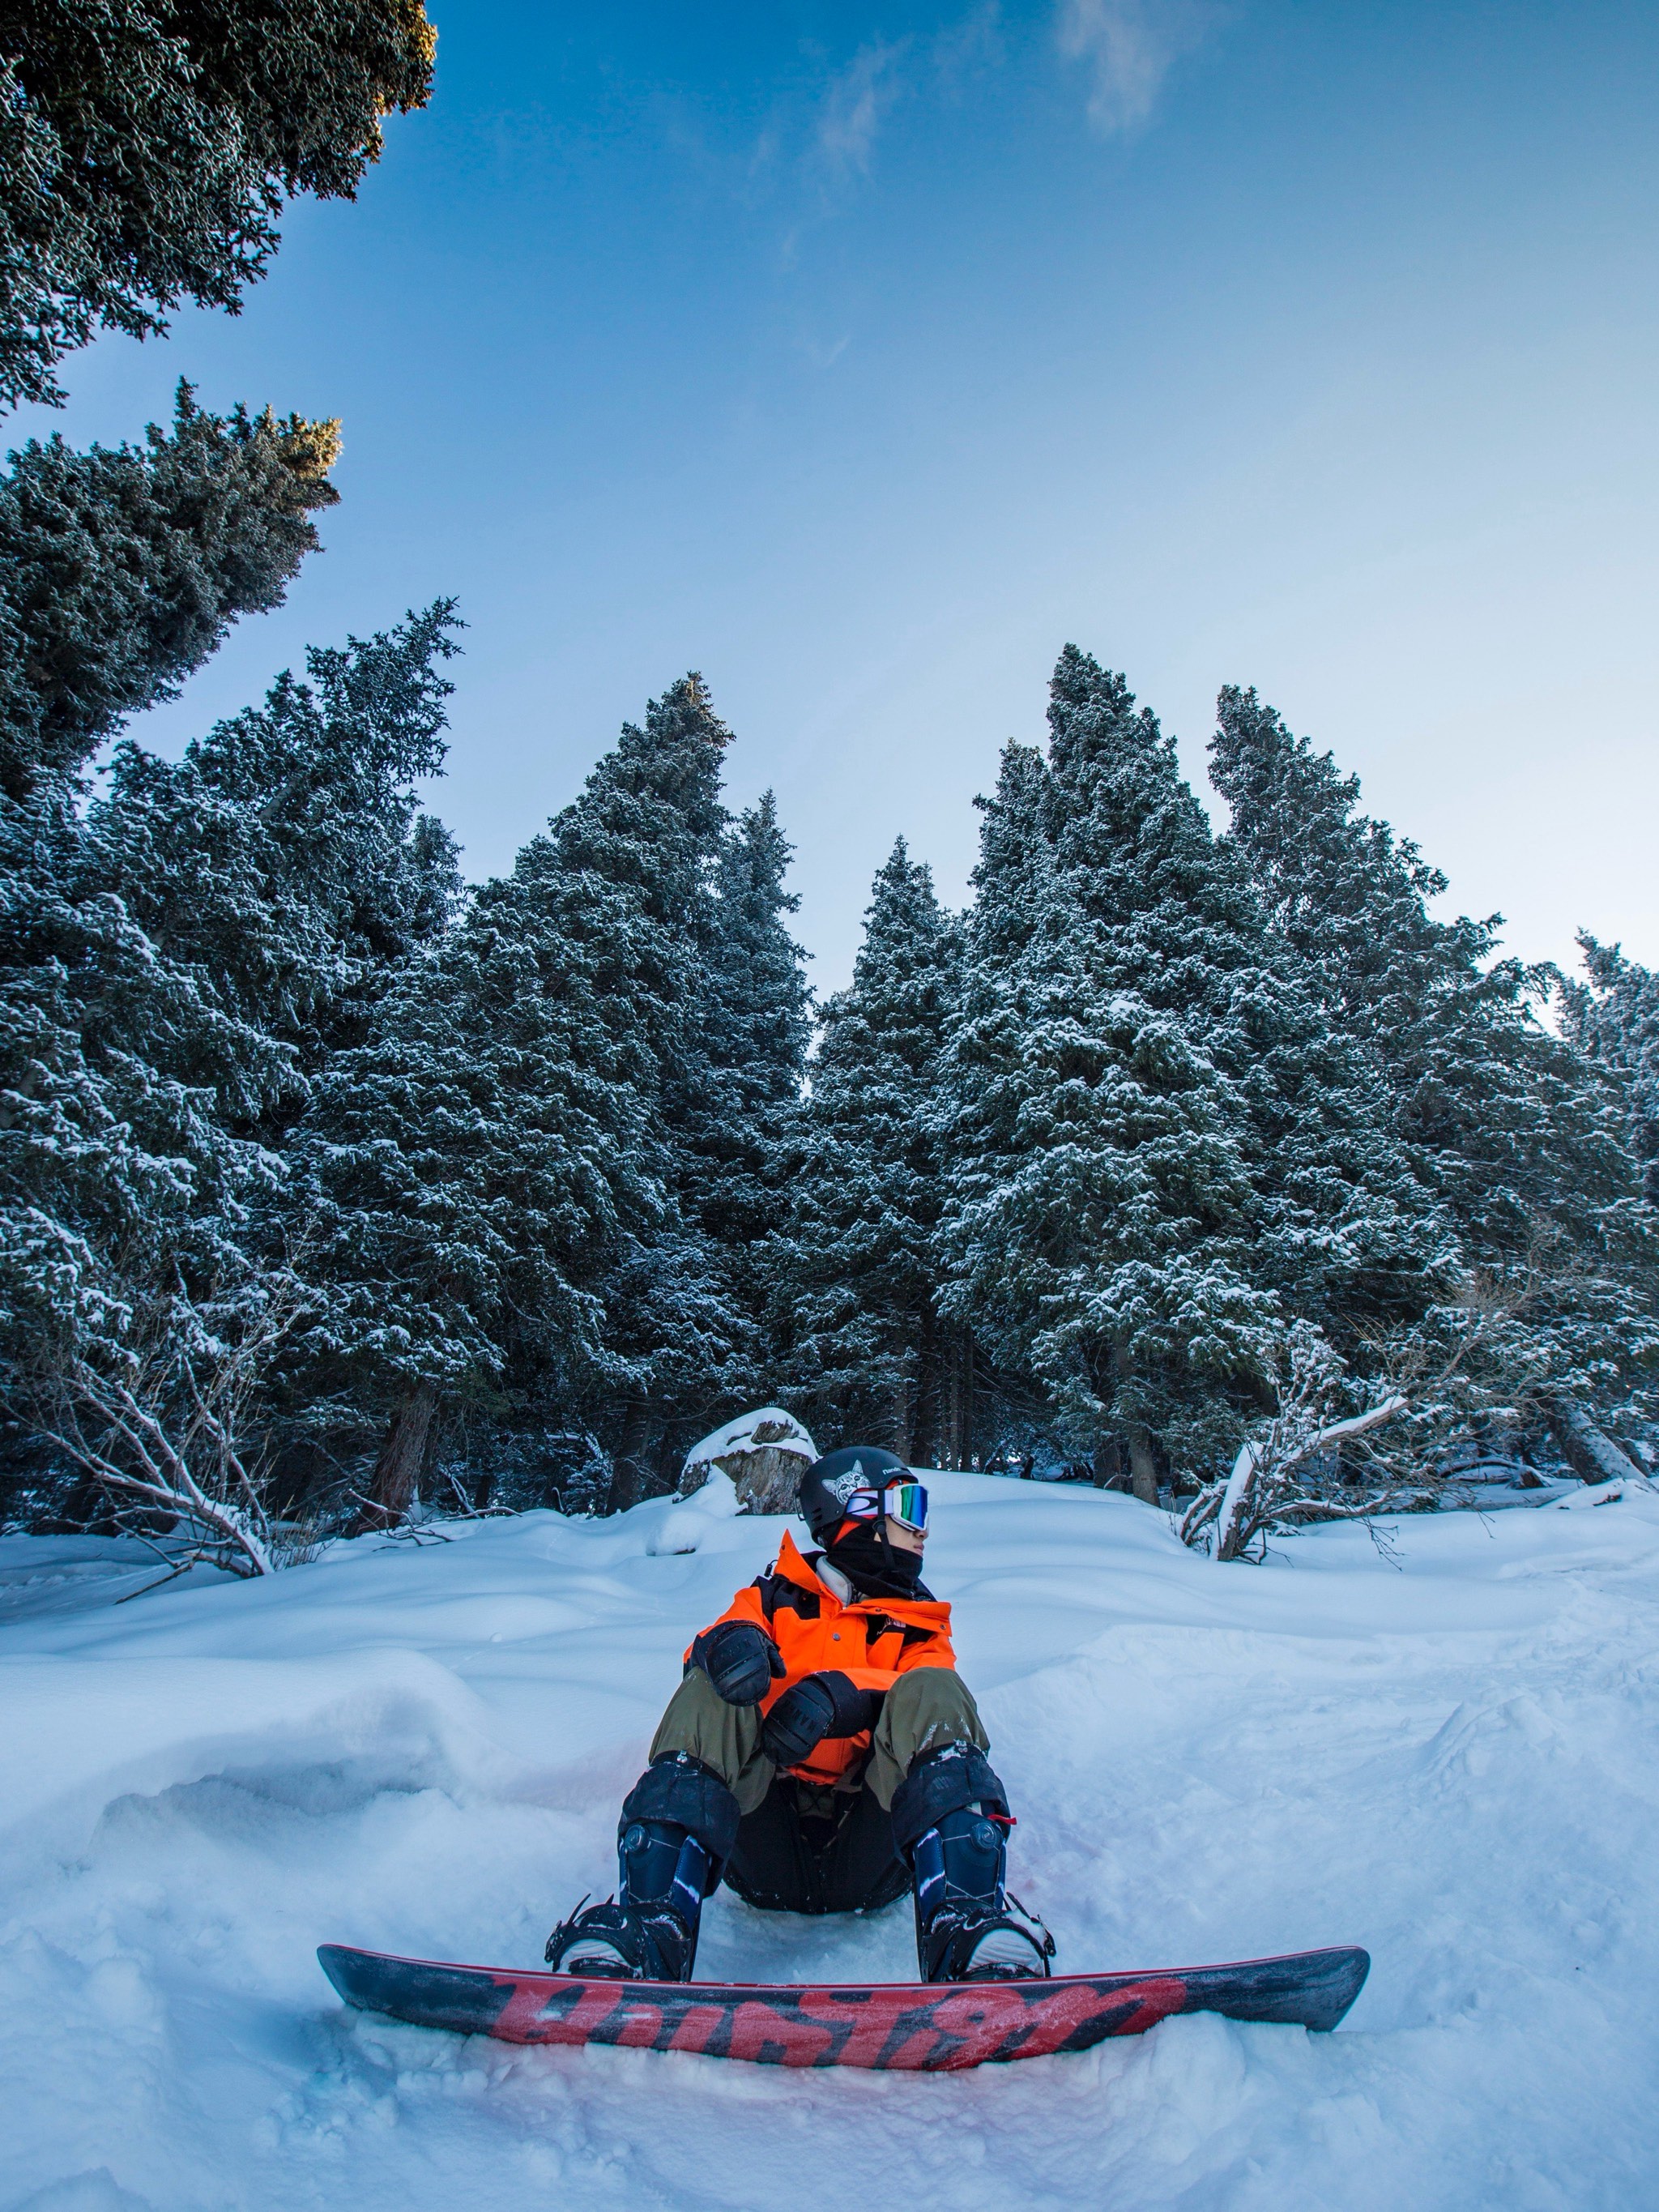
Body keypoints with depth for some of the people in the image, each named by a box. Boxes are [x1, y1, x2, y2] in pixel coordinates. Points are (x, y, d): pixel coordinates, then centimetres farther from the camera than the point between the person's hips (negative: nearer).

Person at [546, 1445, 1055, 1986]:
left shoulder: (920, 1623, 20)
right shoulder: (778, 1598, 19)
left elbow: (921, 1700, -2)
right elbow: (729, 1633, -2)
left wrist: (842, 1694, -24)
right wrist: (732, 1640, -28)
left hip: (869, 1855, 0)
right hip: (765, 1850, 0)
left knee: (932, 1692, -23)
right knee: (708, 1696, -24)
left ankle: (968, 1930, -39)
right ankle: (648, 1926, -40)